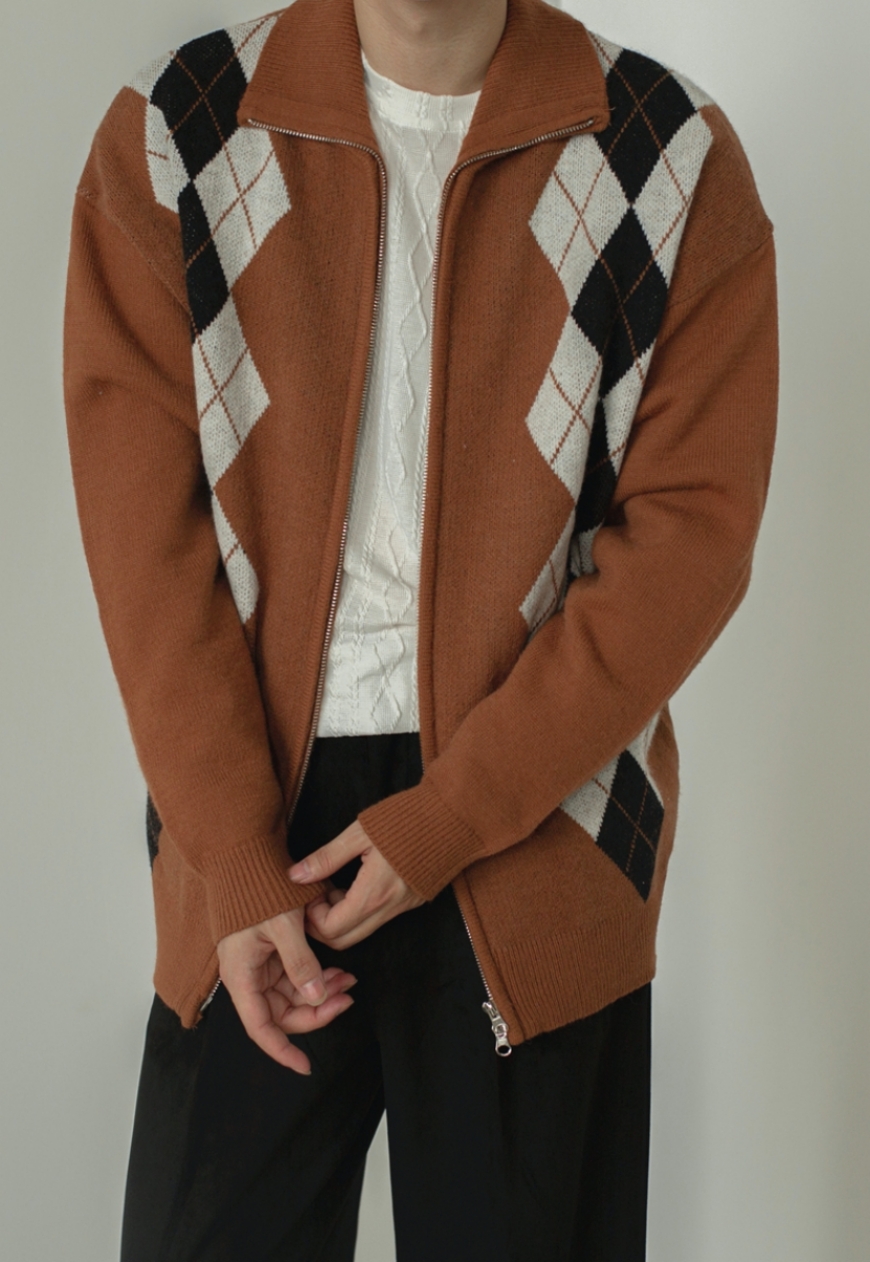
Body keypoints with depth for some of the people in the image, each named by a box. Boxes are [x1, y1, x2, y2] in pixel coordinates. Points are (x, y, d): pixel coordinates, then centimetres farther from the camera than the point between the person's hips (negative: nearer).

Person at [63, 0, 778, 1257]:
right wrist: (234, 860, -9)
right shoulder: (169, 141, 0)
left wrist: (449, 817, -12)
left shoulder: (678, 163, -3)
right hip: (256, 789, 1)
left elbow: (695, 532, -7)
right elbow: (143, 532, -3)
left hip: (542, 809, 0)